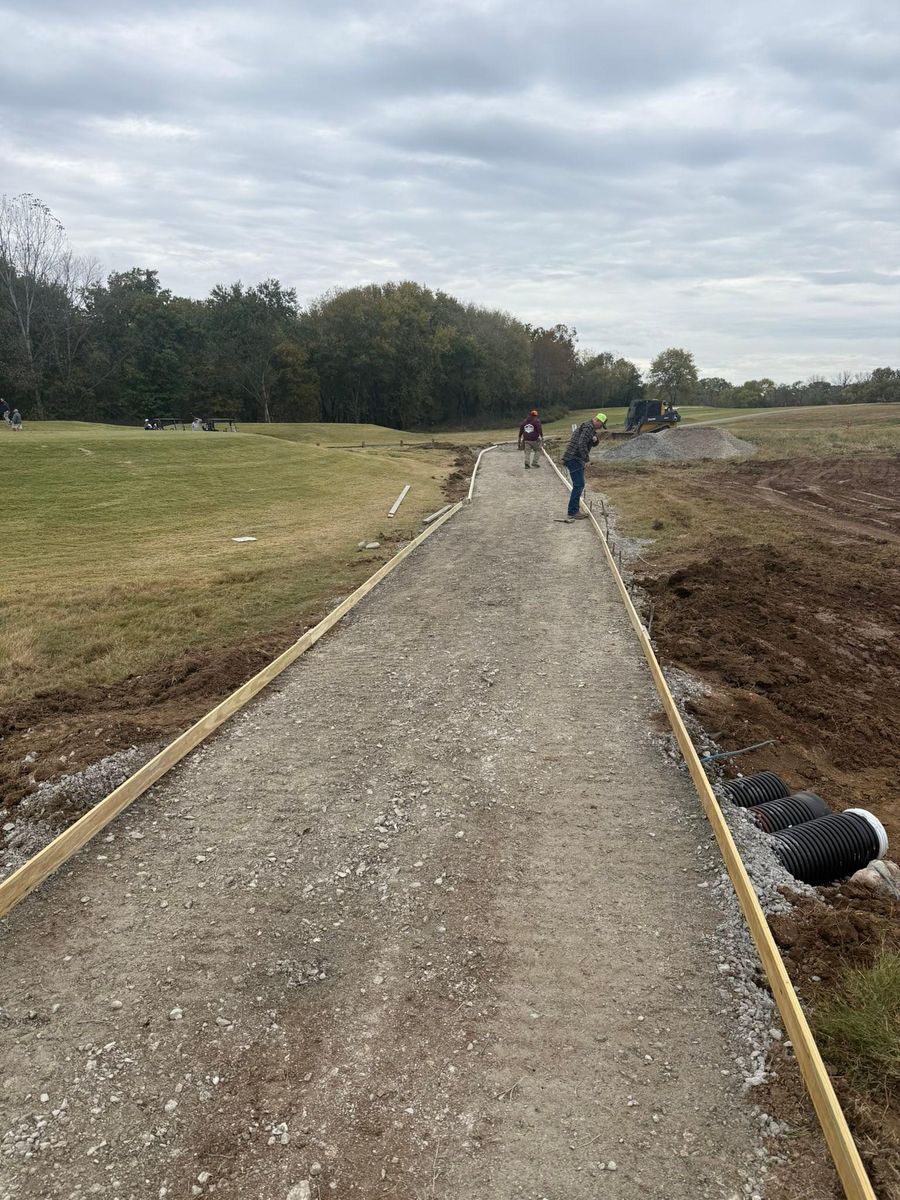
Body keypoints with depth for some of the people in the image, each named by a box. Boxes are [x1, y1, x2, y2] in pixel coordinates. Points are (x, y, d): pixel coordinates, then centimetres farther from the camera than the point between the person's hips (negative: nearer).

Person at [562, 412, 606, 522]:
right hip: (574, 459, -11)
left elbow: (594, 444, 25)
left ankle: (575, 510, 22)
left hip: (577, 460, 11)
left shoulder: (590, 428, 20)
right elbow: (582, 444, -23)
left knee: (579, 485, 15)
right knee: (579, 485, -12)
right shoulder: (588, 427, -13)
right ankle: (572, 513, -13)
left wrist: (596, 439, 1)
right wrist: (587, 459, -15)